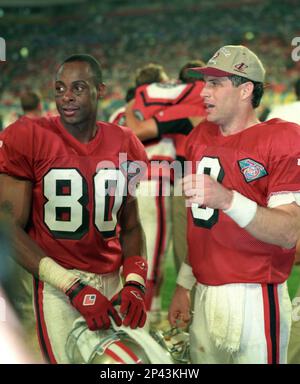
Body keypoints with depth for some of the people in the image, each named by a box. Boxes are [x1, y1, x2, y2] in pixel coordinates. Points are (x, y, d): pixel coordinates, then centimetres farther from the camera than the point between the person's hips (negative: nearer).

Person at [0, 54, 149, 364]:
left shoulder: (125, 145, 5)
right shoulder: (27, 139, -9)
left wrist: (135, 283, -4)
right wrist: (74, 288, -16)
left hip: (113, 280, 4)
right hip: (58, 285, -4)